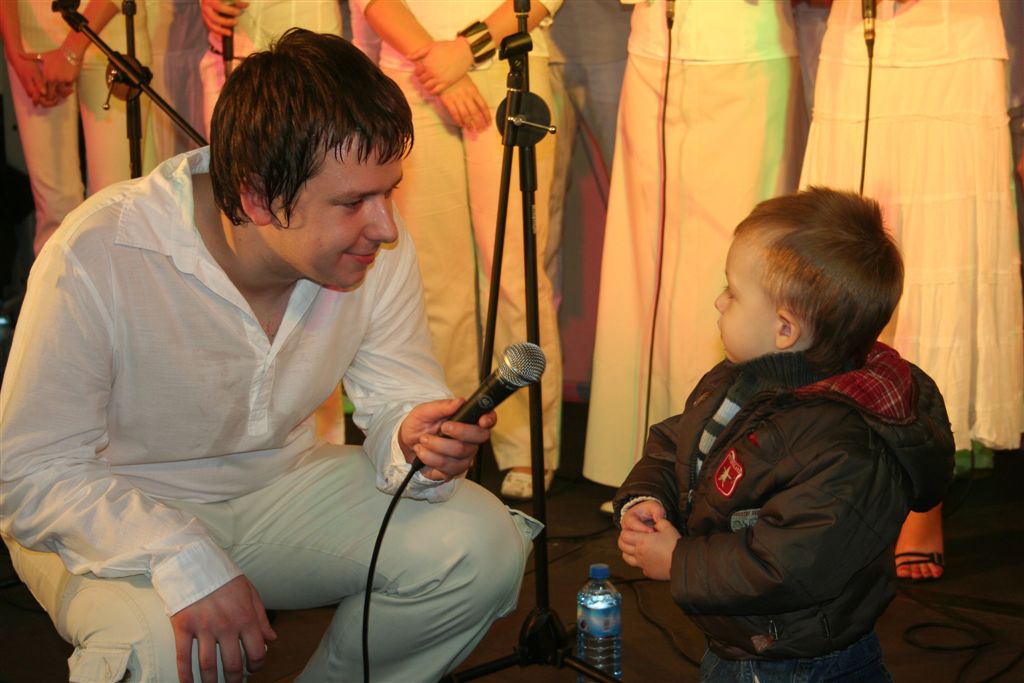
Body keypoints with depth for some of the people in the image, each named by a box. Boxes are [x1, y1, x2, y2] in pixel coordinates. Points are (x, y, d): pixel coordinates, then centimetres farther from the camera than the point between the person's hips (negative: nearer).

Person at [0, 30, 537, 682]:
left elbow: (396, 396, -5)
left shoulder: (377, 247, -14)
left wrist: (414, 439, -32)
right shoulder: (97, 259, -27)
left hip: (282, 483, 5)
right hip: (119, 517, -4)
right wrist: (184, 562, -38)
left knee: (484, 545, -15)